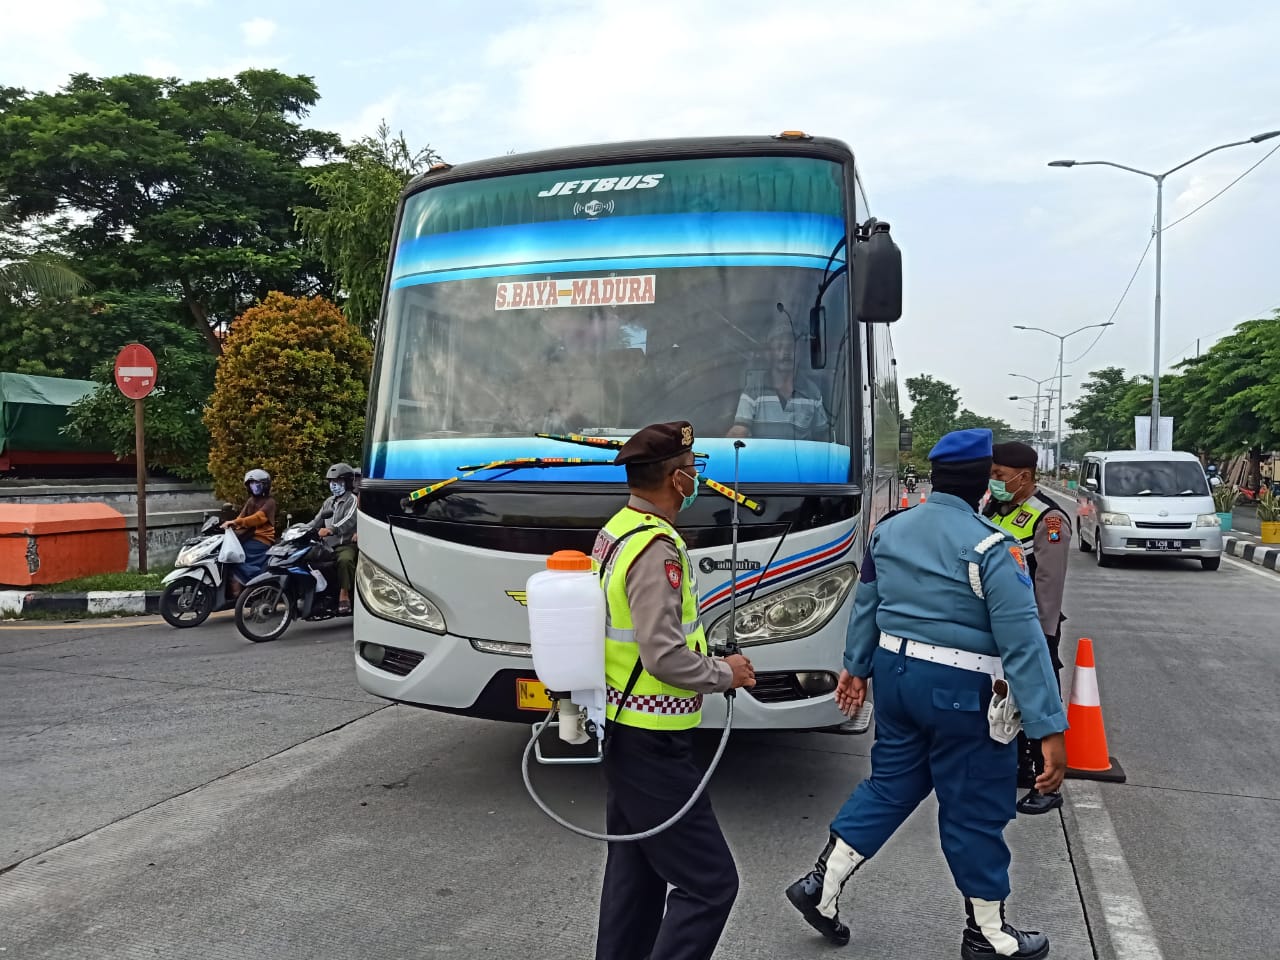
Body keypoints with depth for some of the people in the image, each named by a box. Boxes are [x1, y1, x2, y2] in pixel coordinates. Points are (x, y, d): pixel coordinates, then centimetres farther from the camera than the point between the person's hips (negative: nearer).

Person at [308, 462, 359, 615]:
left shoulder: (352, 499, -3)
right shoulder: (328, 502, 25)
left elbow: (349, 521, -21)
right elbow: (316, 521, 22)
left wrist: (330, 529, -37)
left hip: (346, 544, -8)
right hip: (328, 545, 8)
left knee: (345, 560, -38)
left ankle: (344, 596, -33)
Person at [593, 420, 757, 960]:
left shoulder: (615, 532, 8)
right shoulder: (656, 548, -22)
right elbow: (663, 655, -26)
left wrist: (708, 663, 16)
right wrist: (725, 674, -10)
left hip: (621, 731, 10)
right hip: (652, 742, -10)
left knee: (635, 871, 21)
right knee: (709, 881, -2)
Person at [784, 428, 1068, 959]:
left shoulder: (889, 528, 3)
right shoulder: (990, 547, -17)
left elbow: (865, 606, 14)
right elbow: (1023, 642, -18)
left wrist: (856, 667, 26)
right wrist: (1049, 728, -16)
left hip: (895, 671, 6)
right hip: (961, 689, -6)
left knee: (890, 783, 20)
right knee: (975, 809, 10)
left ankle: (821, 884, 21)